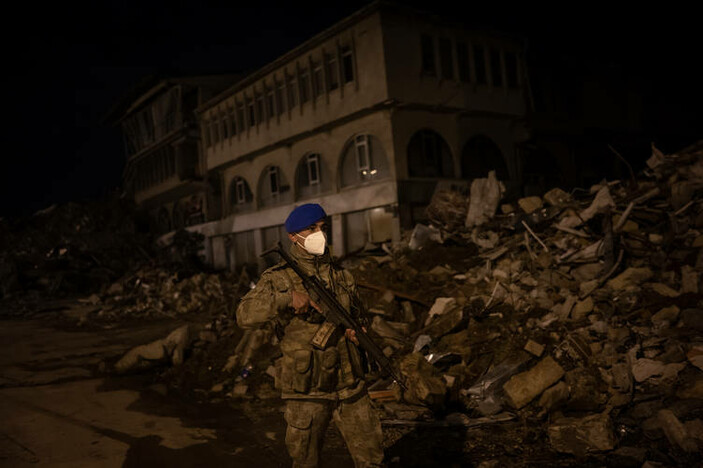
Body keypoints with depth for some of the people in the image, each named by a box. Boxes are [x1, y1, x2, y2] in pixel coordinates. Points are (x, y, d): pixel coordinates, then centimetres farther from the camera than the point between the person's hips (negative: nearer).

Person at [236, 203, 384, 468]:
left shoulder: (342, 276, 7)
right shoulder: (278, 279, -5)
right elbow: (244, 316, -19)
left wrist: (357, 330, -2)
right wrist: (287, 297, -31)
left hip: (349, 385, 3)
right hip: (306, 388, -3)